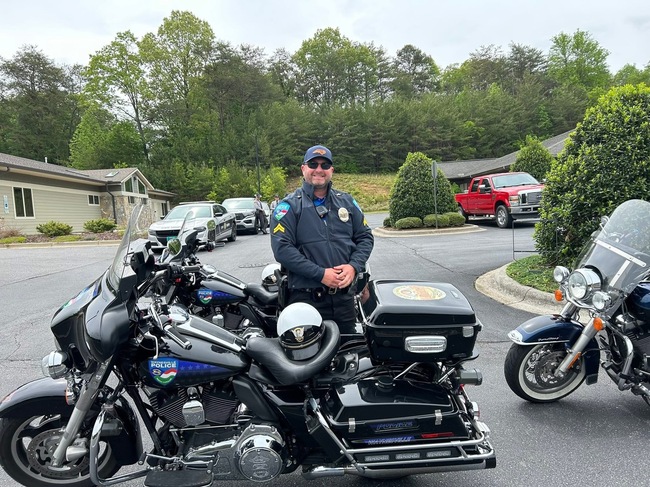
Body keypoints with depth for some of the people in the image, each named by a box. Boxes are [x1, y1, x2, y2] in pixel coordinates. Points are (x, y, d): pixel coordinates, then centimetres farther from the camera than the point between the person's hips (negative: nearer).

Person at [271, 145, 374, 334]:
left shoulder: (347, 202, 11)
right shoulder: (289, 206, -3)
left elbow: (365, 237, 13)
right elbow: (281, 248, -14)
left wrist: (353, 266, -7)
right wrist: (320, 274, -19)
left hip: (344, 295, 4)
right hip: (306, 299, -4)